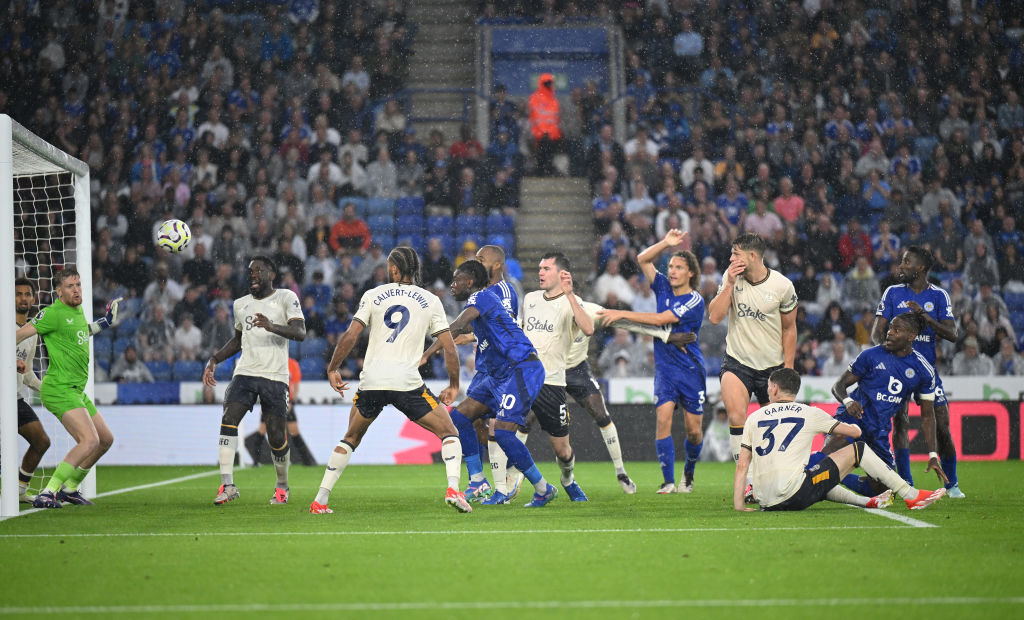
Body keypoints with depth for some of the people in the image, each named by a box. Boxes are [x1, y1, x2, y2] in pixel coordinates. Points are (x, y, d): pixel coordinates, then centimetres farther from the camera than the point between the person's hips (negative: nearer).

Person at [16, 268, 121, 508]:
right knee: (90, 441, -25)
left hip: (76, 390, 10)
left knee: (106, 439, 17)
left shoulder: (78, 310, 14)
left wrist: (103, 323, 29)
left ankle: (69, 488, 27)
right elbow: (20, 334, -13)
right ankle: (47, 494, -26)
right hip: (60, 388, -10)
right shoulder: (53, 313, -14)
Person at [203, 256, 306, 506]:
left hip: (275, 376, -4)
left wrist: (272, 326, -29)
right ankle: (227, 484, -19)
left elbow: (300, 333, -12)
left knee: (276, 436, -3)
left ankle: (282, 486, 20)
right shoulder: (241, 304, 18)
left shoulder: (286, 298, 1)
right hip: (245, 373, 4)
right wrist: (214, 359, 18)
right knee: (228, 421, -18)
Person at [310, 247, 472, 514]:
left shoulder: (373, 295, 9)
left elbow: (350, 336, 3)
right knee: (448, 433, 10)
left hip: (370, 382, 2)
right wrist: (453, 385, 17)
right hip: (407, 382, -2)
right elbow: (449, 347, 6)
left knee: (350, 439, 23)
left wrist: (332, 369, 14)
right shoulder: (430, 301, 9)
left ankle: (320, 499, 16)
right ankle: (453, 488, -13)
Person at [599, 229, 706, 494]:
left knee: (693, 429, 0)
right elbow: (643, 259, 4)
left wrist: (623, 314, -17)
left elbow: (660, 319, -18)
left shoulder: (695, 301, -11)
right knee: (663, 418, -15)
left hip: (690, 370, -3)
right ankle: (668, 481, -14)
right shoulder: (664, 288, 6)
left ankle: (688, 472, 28)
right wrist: (666, 243, -11)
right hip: (664, 369, 3)